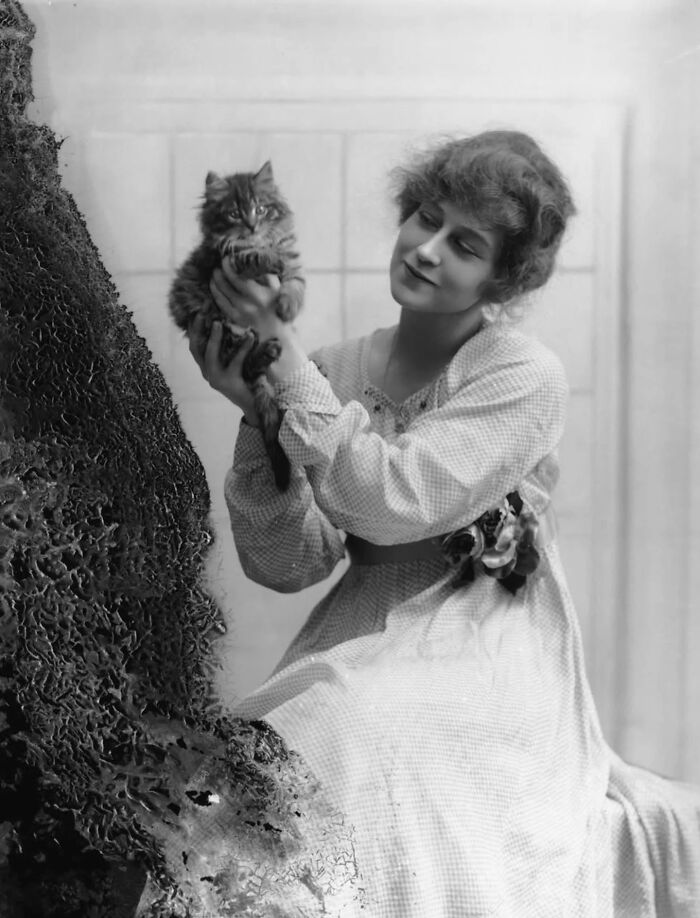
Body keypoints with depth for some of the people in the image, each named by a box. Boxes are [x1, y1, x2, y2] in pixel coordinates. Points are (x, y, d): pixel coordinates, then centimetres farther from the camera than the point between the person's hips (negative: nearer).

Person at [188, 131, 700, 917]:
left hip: (485, 657, -3)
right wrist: (258, 411, -14)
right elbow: (287, 564, -2)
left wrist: (284, 355, -20)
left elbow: (391, 502, -21)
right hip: (360, 650, 4)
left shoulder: (526, 378, -8)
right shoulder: (336, 373, 3)